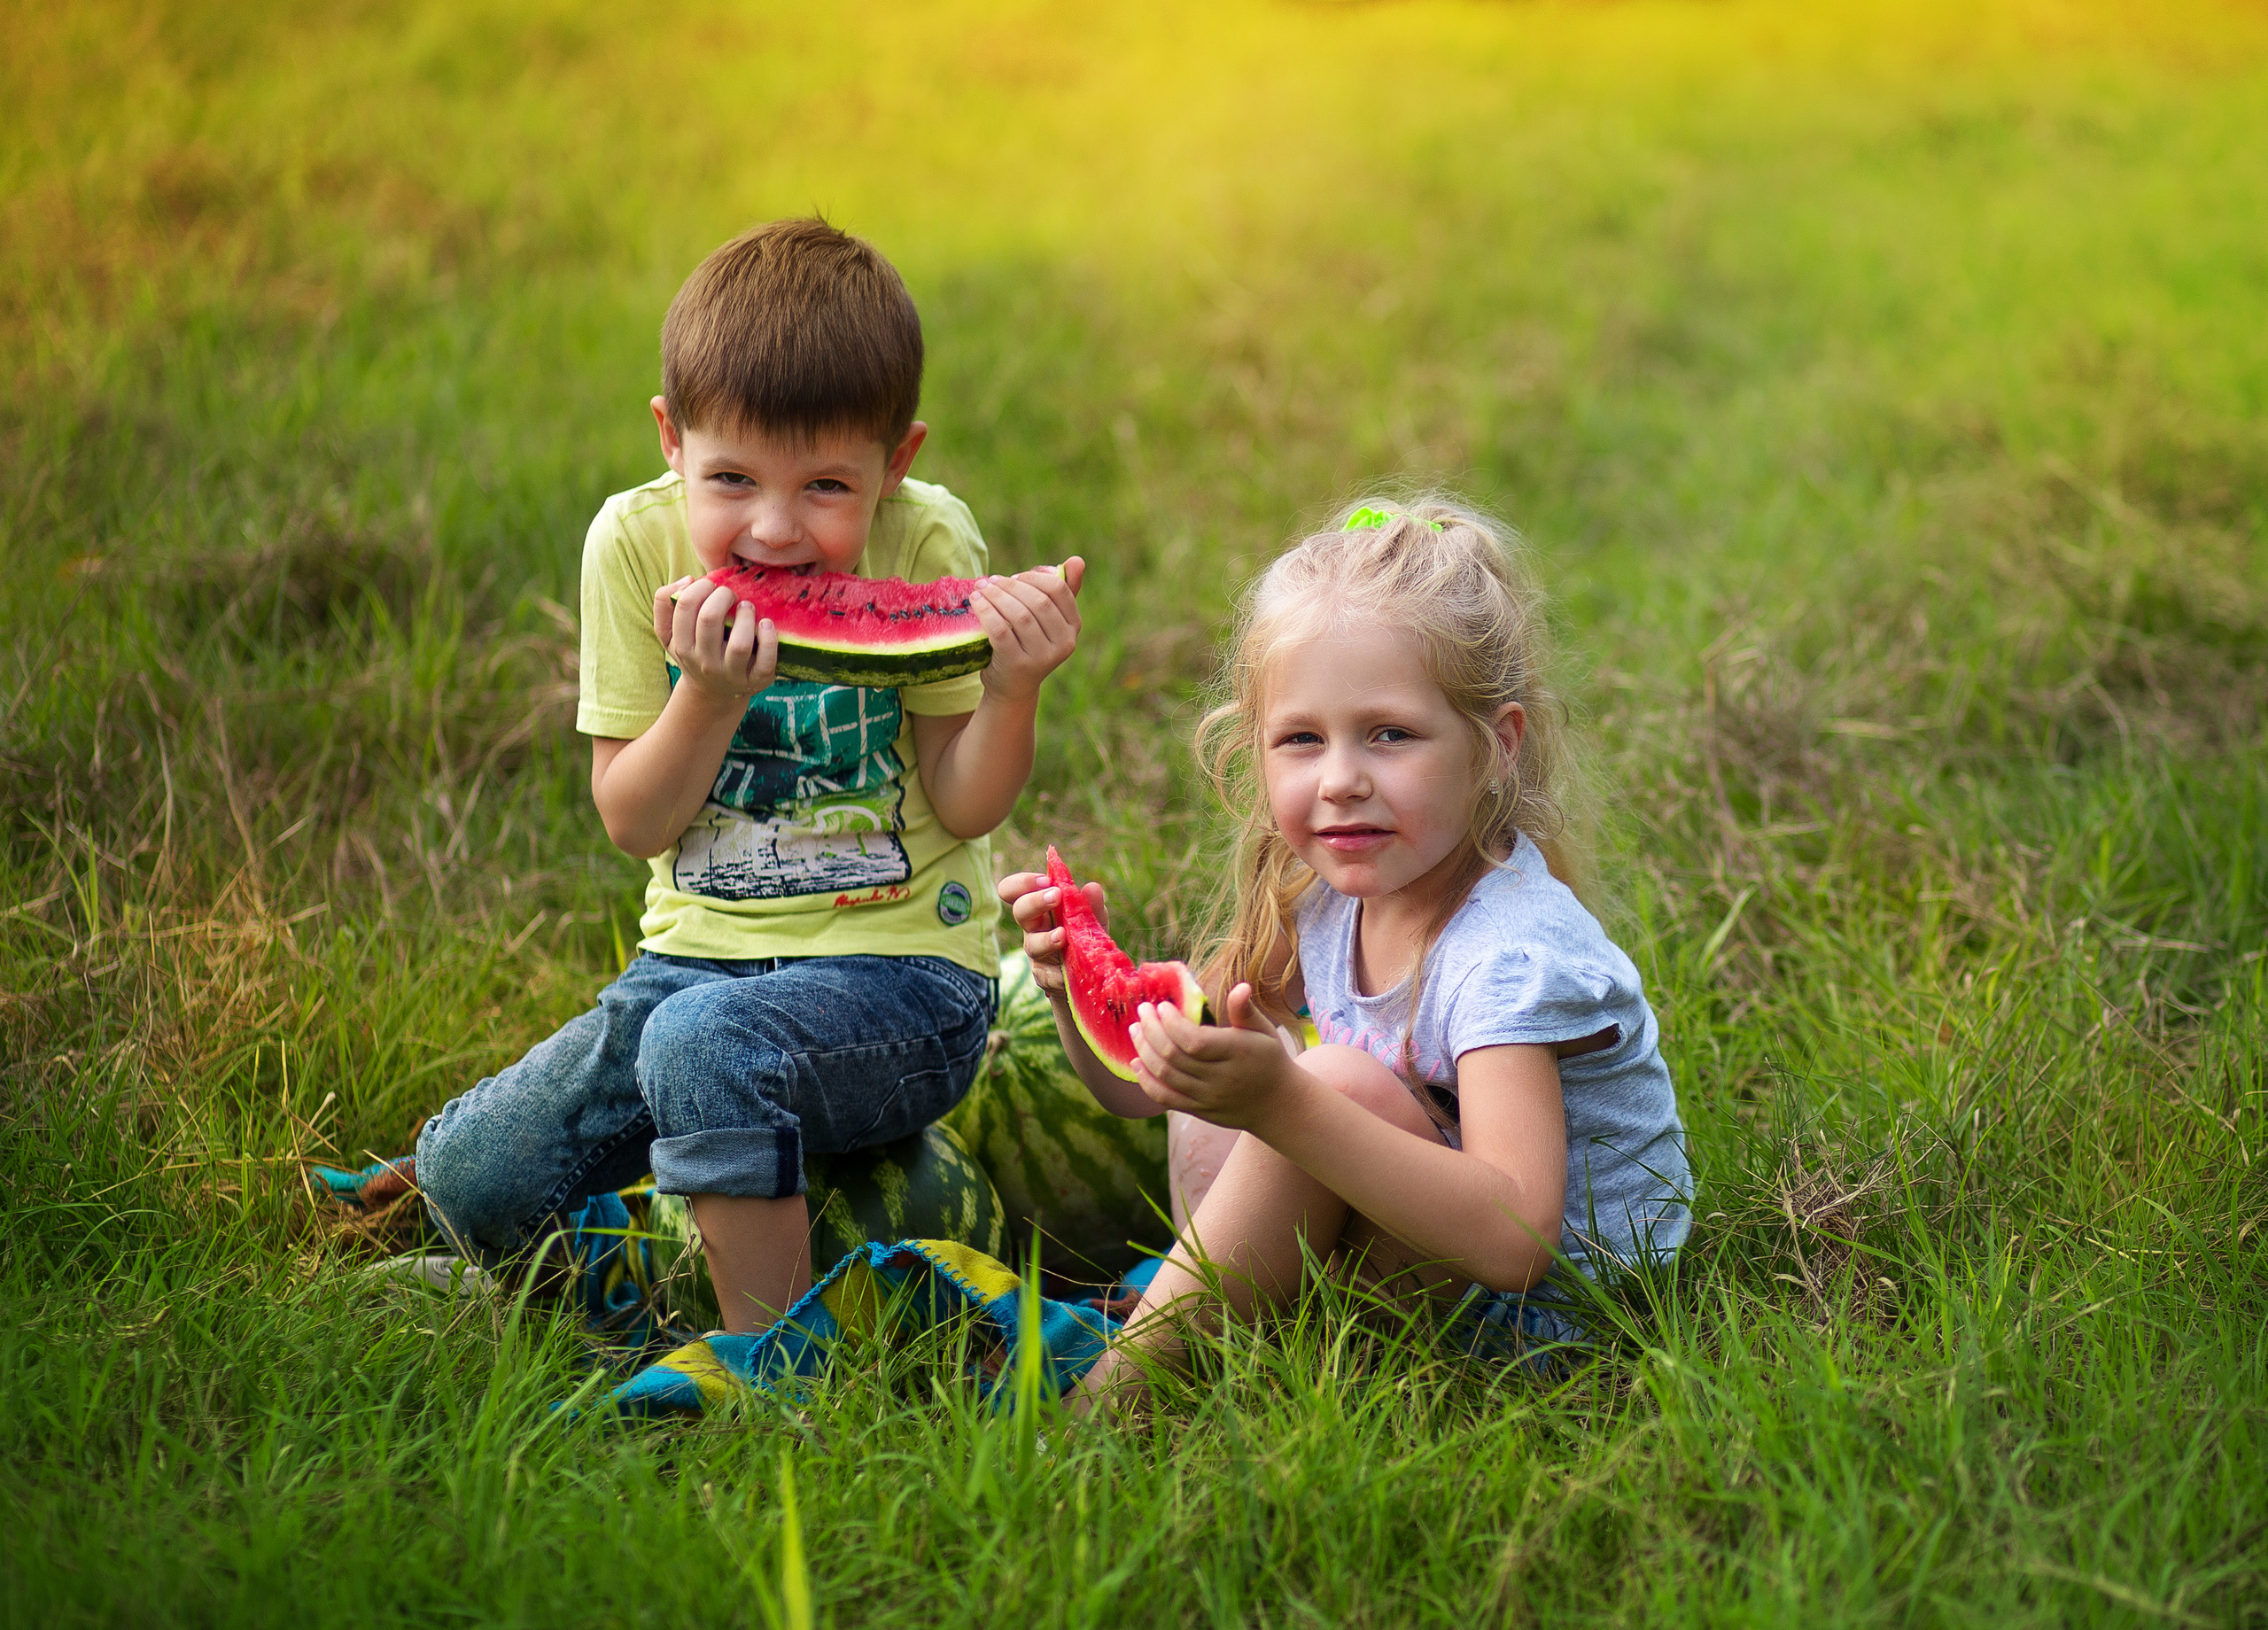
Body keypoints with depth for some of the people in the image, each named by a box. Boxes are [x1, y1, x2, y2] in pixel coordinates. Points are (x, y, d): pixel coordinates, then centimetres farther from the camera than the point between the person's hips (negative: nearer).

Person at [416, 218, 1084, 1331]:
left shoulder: (924, 544, -10)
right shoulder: (637, 542, -5)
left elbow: (963, 806, -9)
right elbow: (633, 823, -5)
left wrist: (1014, 685, -27)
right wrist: (711, 698, -23)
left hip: (900, 968, -4)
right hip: (697, 951, 4)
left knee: (709, 1041, -35)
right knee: (466, 1180, -10)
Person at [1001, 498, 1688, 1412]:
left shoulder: (1513, 954, -26)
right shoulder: (1324, 900, -1)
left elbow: (1514, 1241, -38)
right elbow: (1140, 1082, 7)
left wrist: (1283, 1105, -45)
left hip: (1547, 1304, -8)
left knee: (1343, 1084, -28)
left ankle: (1117, 1389, -13)